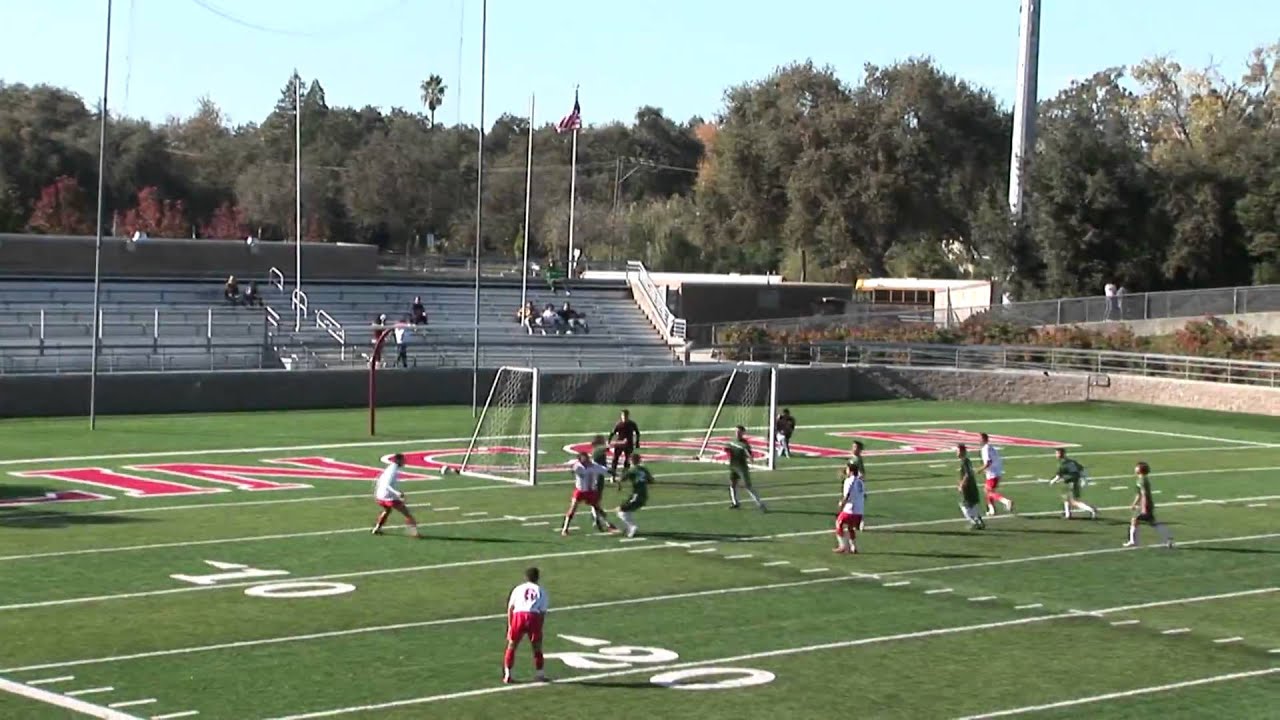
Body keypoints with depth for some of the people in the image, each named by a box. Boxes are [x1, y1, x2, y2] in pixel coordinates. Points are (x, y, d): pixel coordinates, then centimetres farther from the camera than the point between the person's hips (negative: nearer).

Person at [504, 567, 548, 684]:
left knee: (512, 645, 11)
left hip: (518, 615, 0)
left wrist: (510, 625, 14)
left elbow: (510, 608, 12)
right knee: (537, 646, 15)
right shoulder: (541, 591, 19)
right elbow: (543, 612, 12)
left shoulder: (518, 588, 21)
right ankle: (539, 673, 16)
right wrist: (540, 629, 17)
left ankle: (507, 675, 8)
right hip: (534, 616, 0)